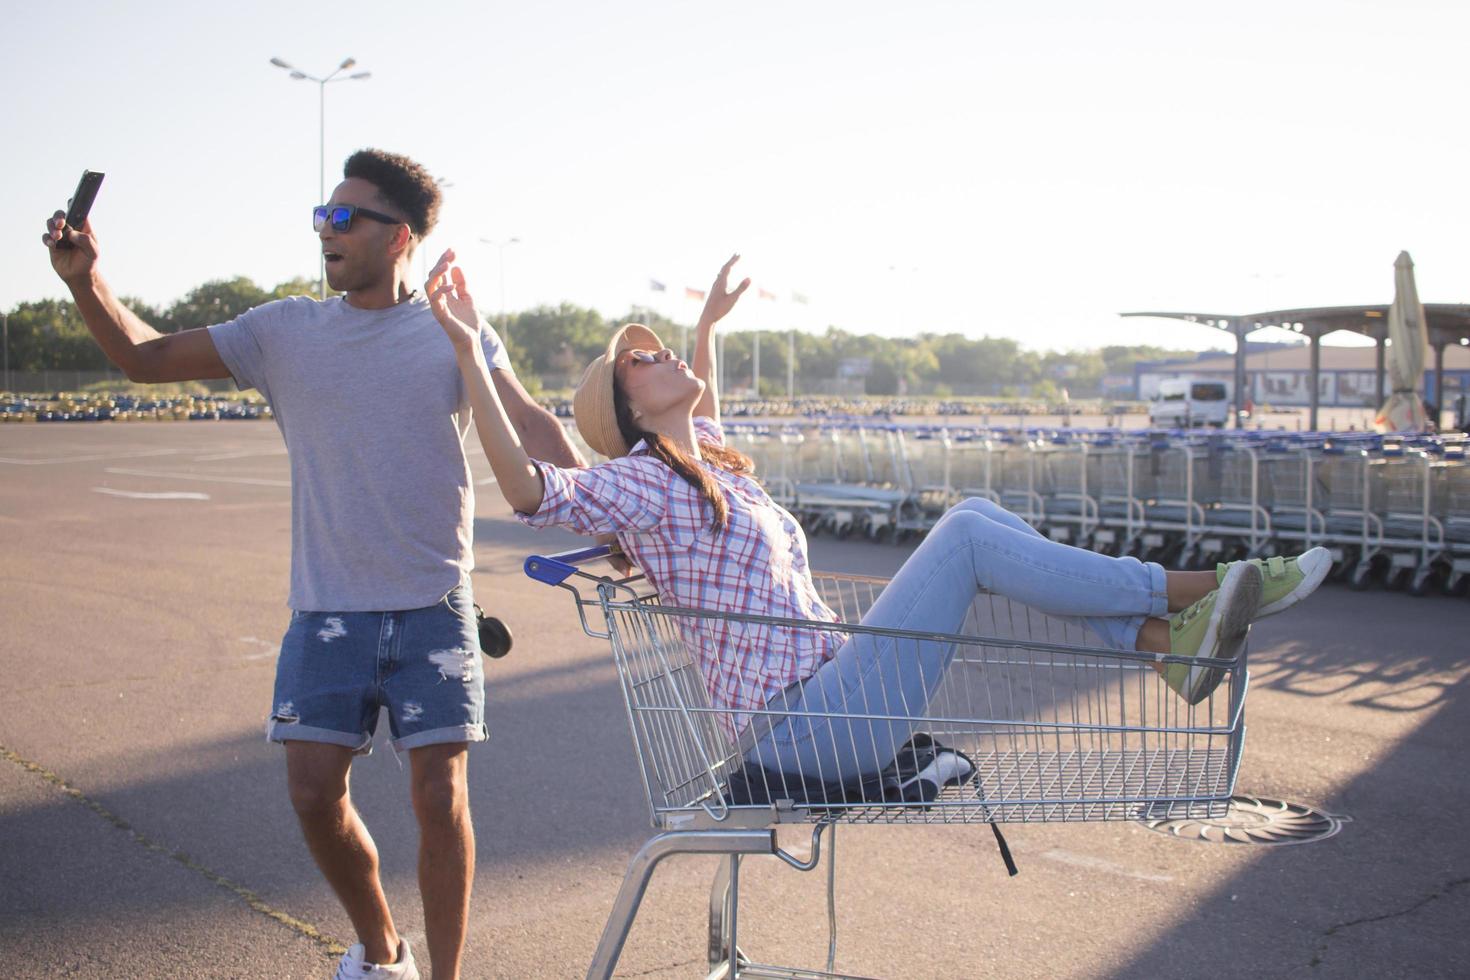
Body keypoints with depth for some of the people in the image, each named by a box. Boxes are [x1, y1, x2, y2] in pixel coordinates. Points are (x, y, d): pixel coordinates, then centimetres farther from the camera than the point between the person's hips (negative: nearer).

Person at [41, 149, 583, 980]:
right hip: (327, 611, 3)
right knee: (315, 794, 2)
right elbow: (146, 358, 11)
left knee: (440, 799, -2)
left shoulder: (455, 335, -1)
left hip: (433, 609, -2)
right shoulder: (286, 331, 6)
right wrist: (86, 280, -5)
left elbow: (532, 426, -14)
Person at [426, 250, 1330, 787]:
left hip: (830, 697, 10)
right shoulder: (638, 483, -8)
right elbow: (529, 488, -27)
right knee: (964, 534, -16)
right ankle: (1195, 589, -8)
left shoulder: (710, 466, 18)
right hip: (801, 725, -10)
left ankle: (1170, 641, -6)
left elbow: (702, 420, 43)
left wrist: (710, 325, 50)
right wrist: (469, 350, -30)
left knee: (979, 516, 2)